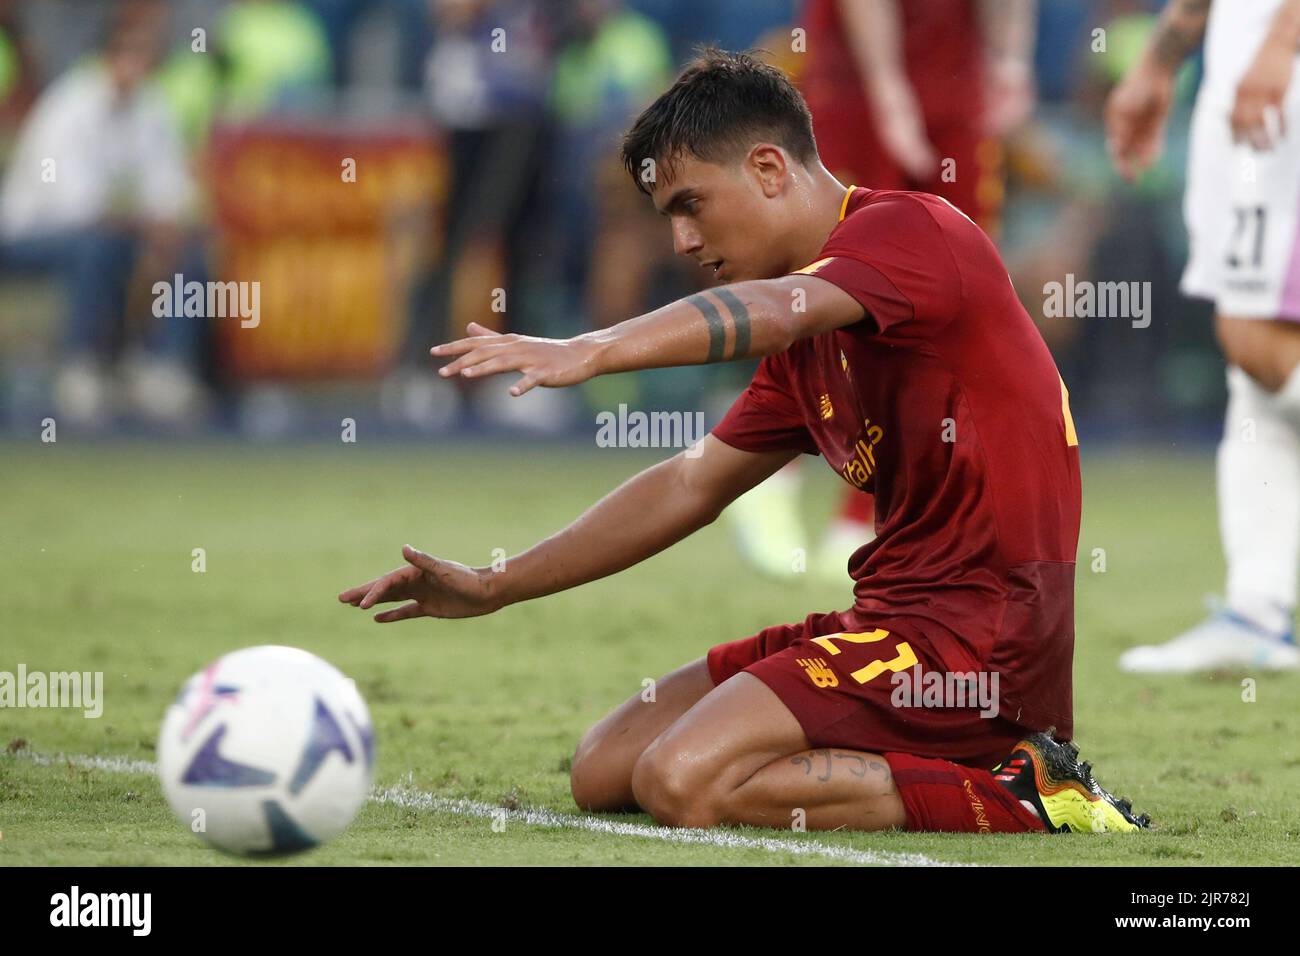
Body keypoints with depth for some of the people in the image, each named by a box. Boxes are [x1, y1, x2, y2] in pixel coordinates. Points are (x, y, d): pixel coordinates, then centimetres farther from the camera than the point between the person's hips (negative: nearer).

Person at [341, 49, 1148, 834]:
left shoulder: (914, 230, -10)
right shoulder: (810, 338, 19)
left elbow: (773, 311, -30)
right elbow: (692, 485, 23)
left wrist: (591, 352, -46)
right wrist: (495, 587, 18)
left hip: (976, 623, -10)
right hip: (892, 615, 10)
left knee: (684, 783, -22)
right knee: (606, 770, 8)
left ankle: (1013, 794, -13)